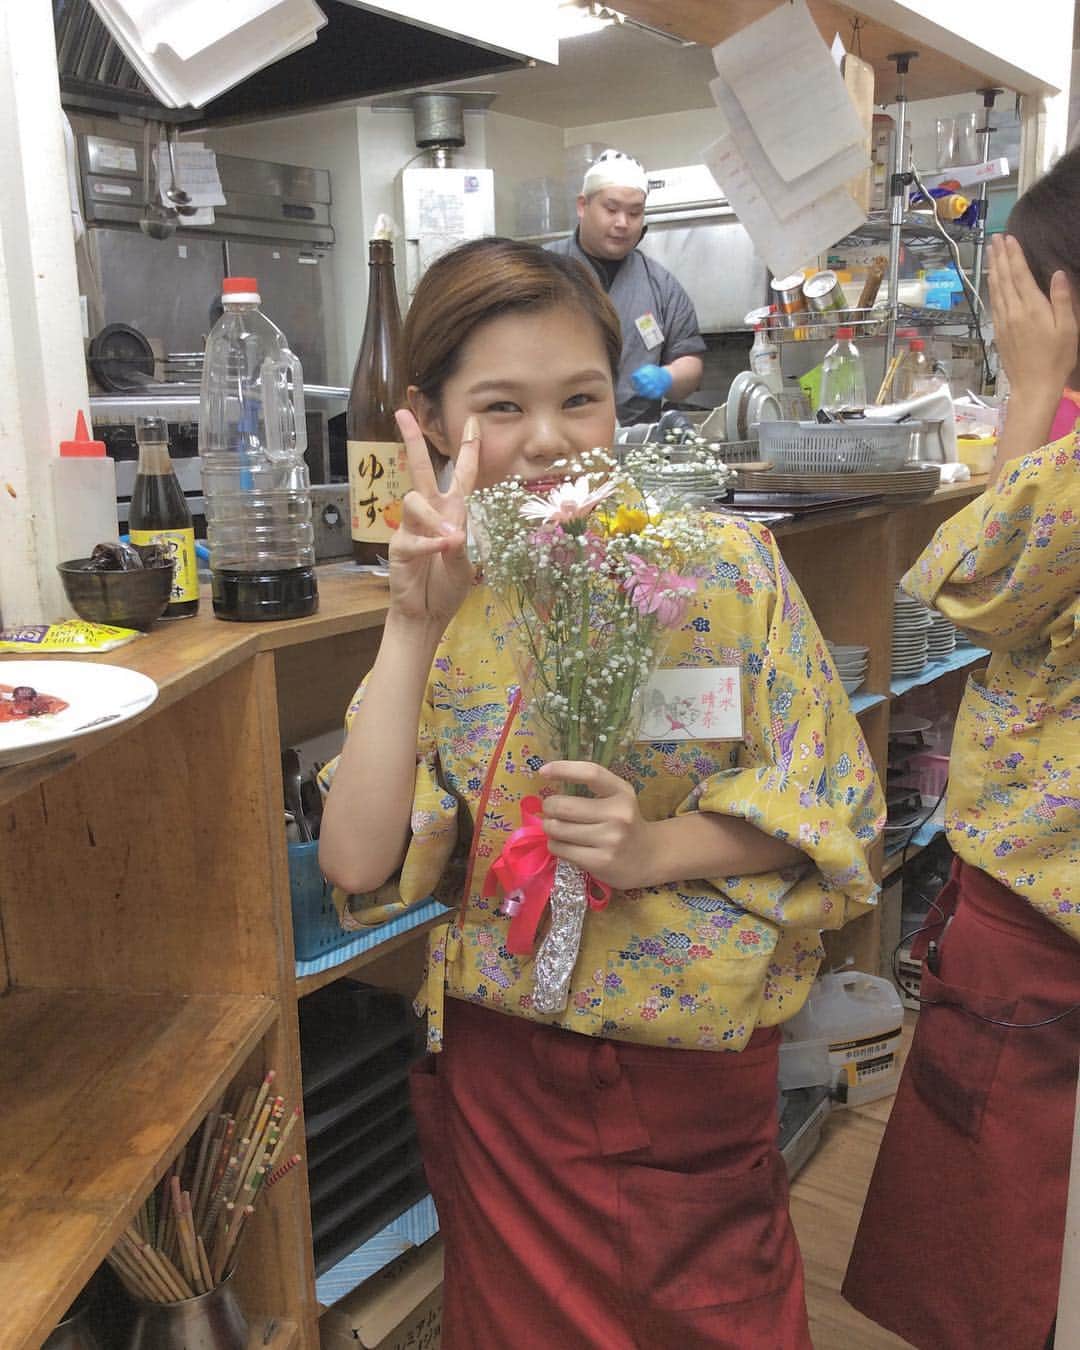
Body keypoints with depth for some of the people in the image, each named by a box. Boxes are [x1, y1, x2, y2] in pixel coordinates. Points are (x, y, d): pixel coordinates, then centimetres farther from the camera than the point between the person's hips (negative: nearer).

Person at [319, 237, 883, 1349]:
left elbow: (827, 801, -8)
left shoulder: (723, 563, -11)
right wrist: (415, 624, -24)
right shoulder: (440, 603, -6)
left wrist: (655, 849, -24)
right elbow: (356, 862, -17)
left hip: (694, 1051, -1)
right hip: (502, 1057, 2)